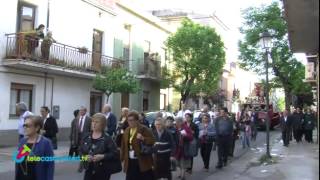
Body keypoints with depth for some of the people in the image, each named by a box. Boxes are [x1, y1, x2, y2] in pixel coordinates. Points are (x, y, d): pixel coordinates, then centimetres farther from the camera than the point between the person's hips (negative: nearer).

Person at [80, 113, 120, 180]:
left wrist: (103, 156, -23)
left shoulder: (107, 138, -9)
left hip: (103, 171, -3)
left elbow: (115, 153, -13)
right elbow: (81, 151, 13)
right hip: (89, 169, 4)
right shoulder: (87, 137, 5)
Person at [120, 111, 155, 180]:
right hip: (130, 162, 6)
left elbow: (153, 141, -15)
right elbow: (123, 145, 15)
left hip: (142, 162, -6)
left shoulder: (144, 129, -9)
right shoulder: (127, 130, 11)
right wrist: (122, 158, 11)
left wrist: (143, 138, -30)